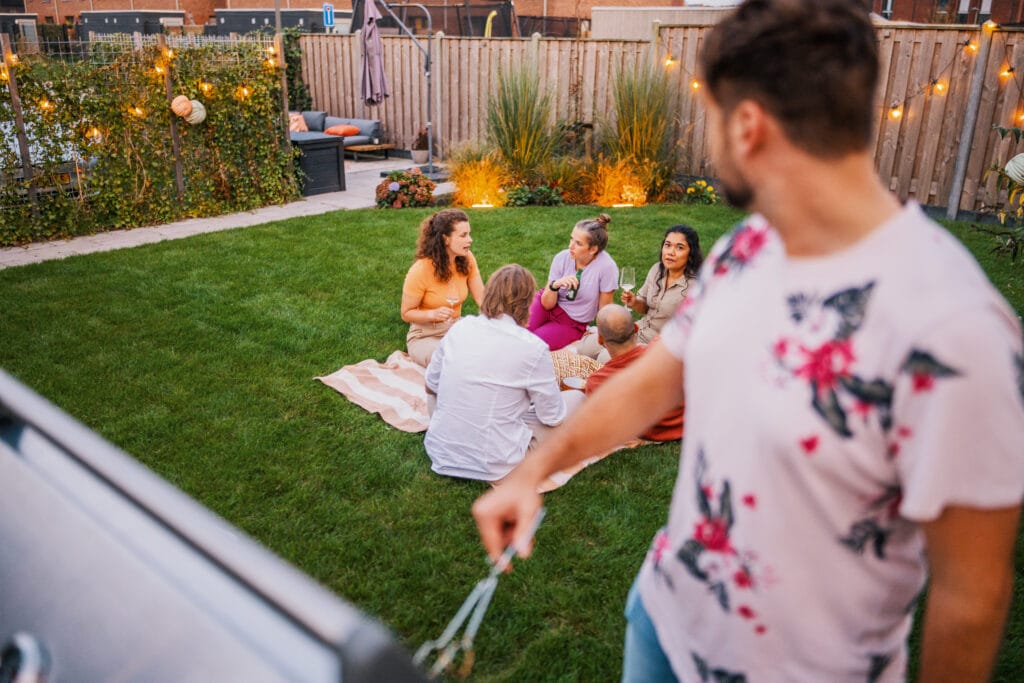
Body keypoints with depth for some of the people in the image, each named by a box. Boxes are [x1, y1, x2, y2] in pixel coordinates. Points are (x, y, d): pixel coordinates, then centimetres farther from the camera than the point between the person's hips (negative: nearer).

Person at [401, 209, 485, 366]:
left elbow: (482, 298, -6)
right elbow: (406, 313, -10)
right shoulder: (421, 270, -20)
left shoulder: (467, 259, -7)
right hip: (425, 337, -5)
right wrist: (433, 314, -31)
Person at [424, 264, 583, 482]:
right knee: (576, 398, 10)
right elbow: (554, 417, -4)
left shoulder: (460, 327, -2)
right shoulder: (532, 348, -15)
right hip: (493, 466, -4)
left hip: (440, 453, 5)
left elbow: (430, 386, 10)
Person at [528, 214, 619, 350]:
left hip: (572, 324, -2)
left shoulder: (607, 267, -24)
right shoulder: (562, 258, -15)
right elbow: (547, 304, -10)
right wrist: (555, 285, -28)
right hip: (546, 304, 2)